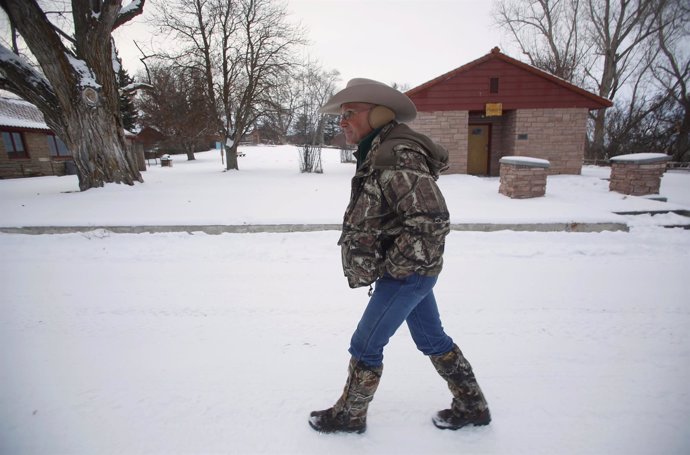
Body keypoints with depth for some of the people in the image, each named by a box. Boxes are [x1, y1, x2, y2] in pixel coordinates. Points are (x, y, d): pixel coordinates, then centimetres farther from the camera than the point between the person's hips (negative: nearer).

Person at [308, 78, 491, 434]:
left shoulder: (396, 156, -23)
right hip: (413, 271, 10)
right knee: (431, 339, 22)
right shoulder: (377, 154, 9)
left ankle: (349, 415, 32)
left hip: (407, 273, -10)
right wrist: (379, 264, 14)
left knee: (365, 346, 6)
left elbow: (431, 219, -30)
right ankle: (472, 407, 41)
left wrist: (393, 266, -20)